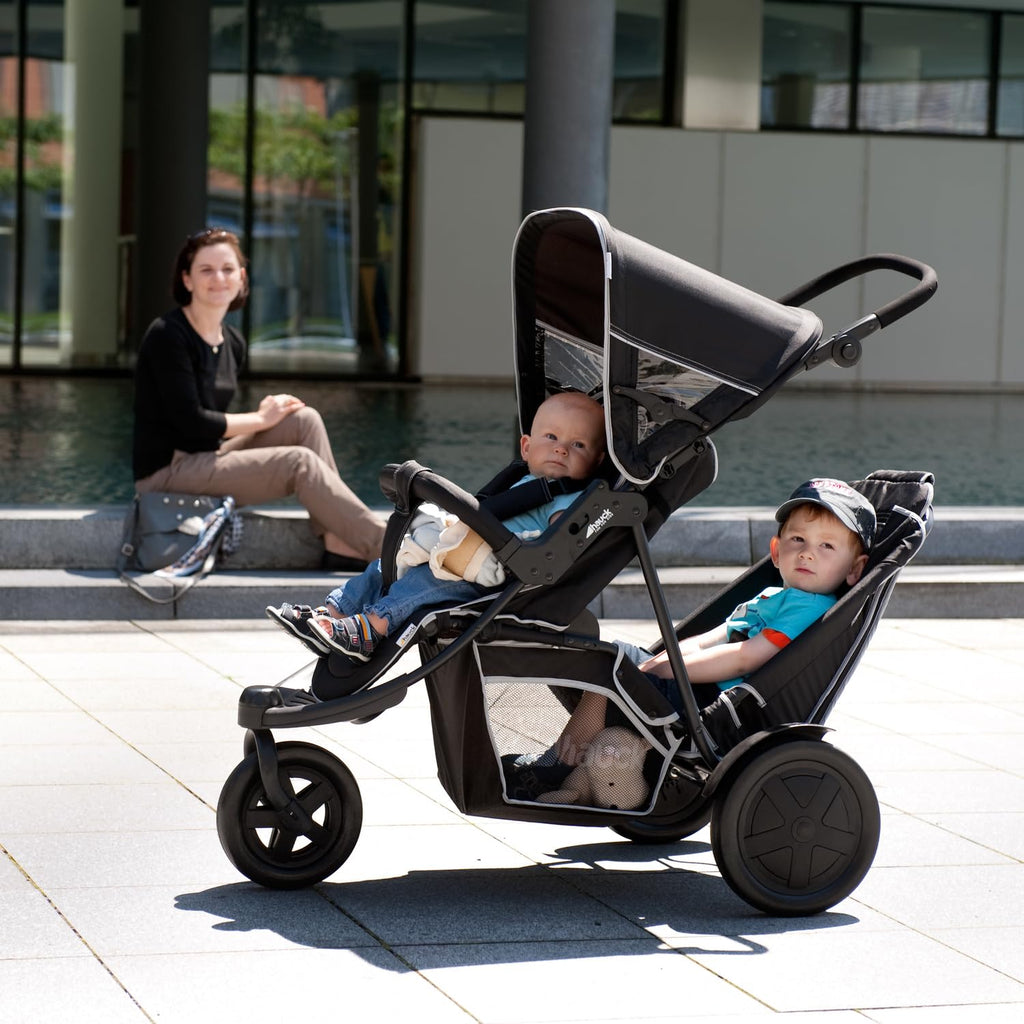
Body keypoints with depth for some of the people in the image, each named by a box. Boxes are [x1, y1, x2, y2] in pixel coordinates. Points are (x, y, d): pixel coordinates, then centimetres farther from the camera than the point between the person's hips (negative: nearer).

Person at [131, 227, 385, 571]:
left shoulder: (233, 343, 10)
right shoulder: (167, 335, -15)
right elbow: (189, 422, -19)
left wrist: (264, 414, -5)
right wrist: (260, 419, -9)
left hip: (207, 456, 9)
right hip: (166, 472, -9)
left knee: (305, 420, -4)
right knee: (299, 462, -18)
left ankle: (340, 546, -12)